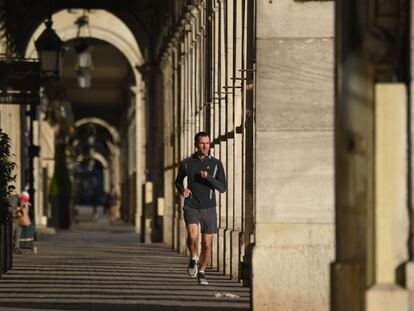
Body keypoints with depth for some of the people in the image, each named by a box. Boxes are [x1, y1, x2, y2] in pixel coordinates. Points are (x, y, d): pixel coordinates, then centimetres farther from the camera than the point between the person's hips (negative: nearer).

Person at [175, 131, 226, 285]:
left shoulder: (216, 164, 0)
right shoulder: (186, 163, 1)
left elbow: (222, 188, -5)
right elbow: (178, 181, 18)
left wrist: (208, 177, -20)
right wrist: (182, 190, -5)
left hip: (208, 208, 1)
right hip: (191, 207, -1)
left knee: (207, 243, 4)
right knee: (193, 236, -24)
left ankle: (201, 272, 24)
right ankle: (193, 258, 5)